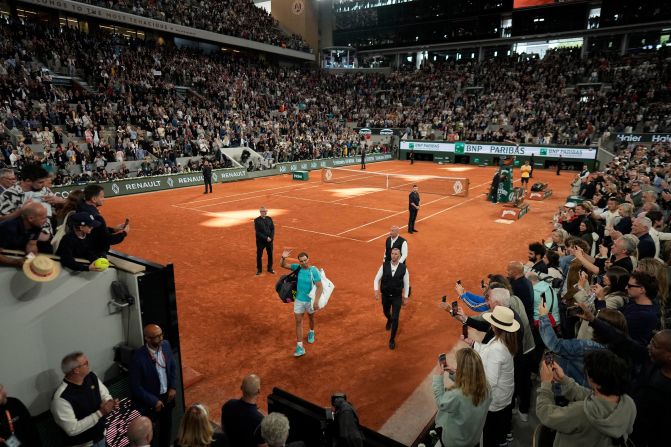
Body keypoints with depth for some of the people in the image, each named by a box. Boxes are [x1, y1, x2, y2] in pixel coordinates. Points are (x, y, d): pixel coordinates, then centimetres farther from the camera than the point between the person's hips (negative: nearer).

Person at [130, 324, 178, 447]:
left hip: (167, 395, 6)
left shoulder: (166, 345, -12)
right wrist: (154, 401, -17)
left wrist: (173, 387, -4)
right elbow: (136, 387, -20)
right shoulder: (138, 357, -28)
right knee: (152, 433, 14)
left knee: (167, 426, 25)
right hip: (150, 402, -5)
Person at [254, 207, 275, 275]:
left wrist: (271, 237, -10)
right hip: (260, 241, -4)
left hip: (270, 240, 4)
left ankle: (270, 268, 27)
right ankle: (259, 269, 21)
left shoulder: (269, 219, 4)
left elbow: (273, 229, 4)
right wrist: (266, 238, -18)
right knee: (259, 255, 6)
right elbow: (258, 232, -14)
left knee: (270, 254, 11)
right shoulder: (257, 220, -9)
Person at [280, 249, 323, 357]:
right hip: (299, 300, 2)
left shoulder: (314, 271, -20)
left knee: (311, 318, 23)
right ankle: (300, 347, 4)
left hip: (310, 300, -2)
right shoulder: (297, 267, -9)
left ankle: (311, 332, 54)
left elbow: (320, 287, -20)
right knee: (298, 321, -1)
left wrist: (316, 301, -26)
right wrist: (283, 257, -29)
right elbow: (283, 265, -7)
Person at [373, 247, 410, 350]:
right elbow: (377, 279, -8)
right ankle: (389, 320, 64)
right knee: (386, 312, 26)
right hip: (385, 295, 2)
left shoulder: (403, 268, -14)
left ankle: (392, 339, 14)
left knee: (395, 318, -5)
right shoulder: (384, 266, -14)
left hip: (397, 297, -2)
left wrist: (405, 298, 1)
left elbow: (406, 284, -3)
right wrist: (376, 290, -24)